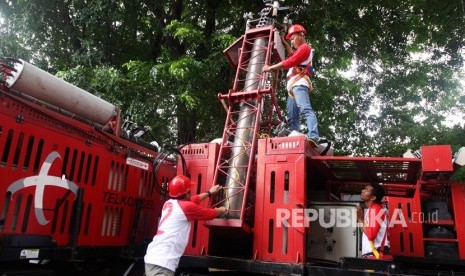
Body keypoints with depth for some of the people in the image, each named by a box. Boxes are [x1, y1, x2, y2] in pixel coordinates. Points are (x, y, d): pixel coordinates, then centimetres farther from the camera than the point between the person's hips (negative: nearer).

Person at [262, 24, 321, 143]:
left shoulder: (305, 47, 0)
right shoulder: (301, 49, 31)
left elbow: (289, 62, -10)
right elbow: (291, 54, 51)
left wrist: (270, 68, -6)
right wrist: (283, 41, 44)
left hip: (299, 83, -11)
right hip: (293, 85, 11)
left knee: (305, 109, -28)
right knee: (292, 117, 0)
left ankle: (313, 137, -42)